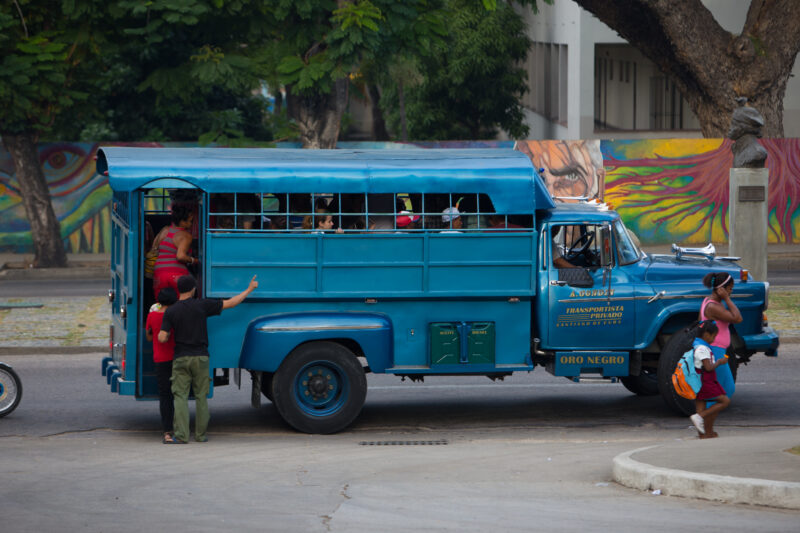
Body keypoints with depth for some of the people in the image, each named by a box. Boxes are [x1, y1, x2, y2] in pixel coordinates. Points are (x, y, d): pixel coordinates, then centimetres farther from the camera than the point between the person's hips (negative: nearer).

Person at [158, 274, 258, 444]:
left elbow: (162, 338, -9)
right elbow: (230, 303, 0)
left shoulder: (170, 312, -3)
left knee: (180, 396, 0)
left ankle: (181, 435, -10)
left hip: (181, 358, 0)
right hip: (200, 357, 0)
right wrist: (249, 289, 11)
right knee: (201, 397, 9)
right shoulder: (202, 305, -4)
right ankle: (201, 434, 10)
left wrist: (165, 335, 16)